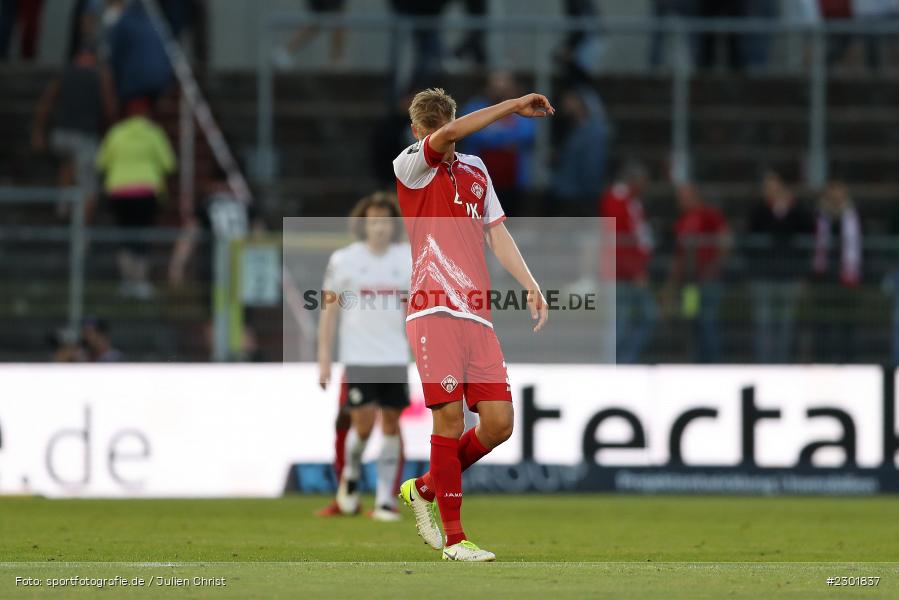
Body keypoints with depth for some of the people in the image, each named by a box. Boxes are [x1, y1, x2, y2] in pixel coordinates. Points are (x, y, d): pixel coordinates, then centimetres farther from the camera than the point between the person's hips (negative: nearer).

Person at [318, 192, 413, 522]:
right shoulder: (344, 260, -1)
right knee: (363, 424, -9)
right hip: (358, 357, -2)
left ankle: (385, 500, 8)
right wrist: (324, 360, -1)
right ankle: (351, 476, 20)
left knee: (391, 425, 2)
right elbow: (329, 310, 3)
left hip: (395, 357, 2)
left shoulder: (408, 259, 5)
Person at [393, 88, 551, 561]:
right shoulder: (410, 166, 0)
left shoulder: (475, 171, 19)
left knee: (499, 422, -1)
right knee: (449, 417, -9)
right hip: (433, 313, -6)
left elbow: (497, 233, 24)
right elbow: (448, 136, -18)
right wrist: (512, 107, -16)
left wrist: (531, 286, 14)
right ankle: (453, 537, -2)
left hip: (477, 316, 6)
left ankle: (425, 489, 22)